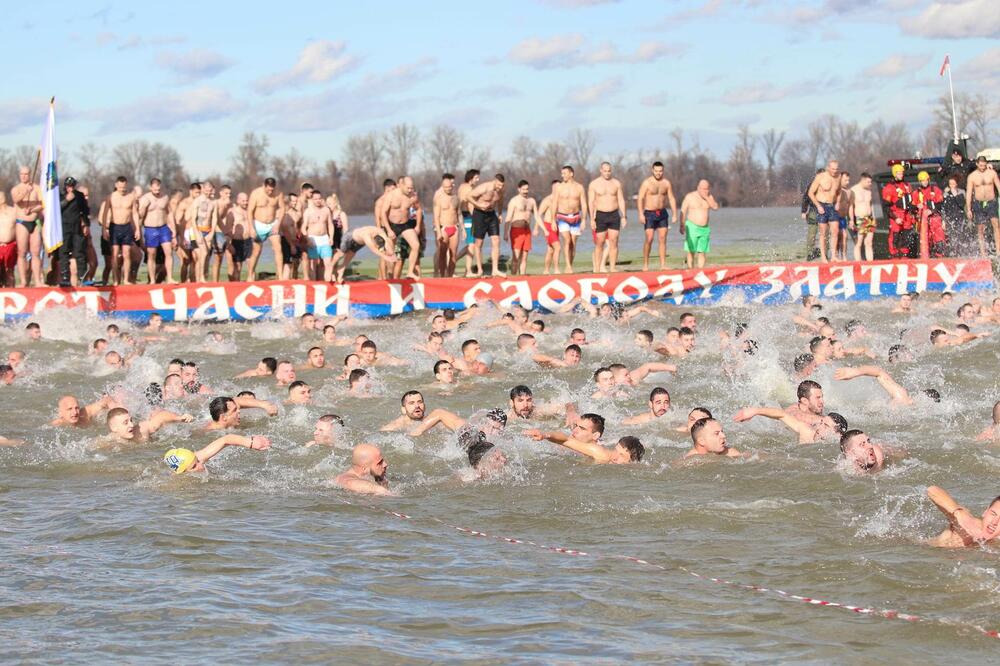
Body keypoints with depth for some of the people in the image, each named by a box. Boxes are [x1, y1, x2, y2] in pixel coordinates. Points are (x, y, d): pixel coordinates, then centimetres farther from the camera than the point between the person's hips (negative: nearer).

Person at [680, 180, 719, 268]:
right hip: (692, 227, -3)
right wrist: (682, 225, -8)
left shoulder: (709, 197, 9)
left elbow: (715, 207, -6)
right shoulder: (690, 196, 0)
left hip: (705, 228, 3)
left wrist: (706, 197, -13)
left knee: (702, 252, 0)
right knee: (691, 251, -6)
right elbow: (683, 211, -1)